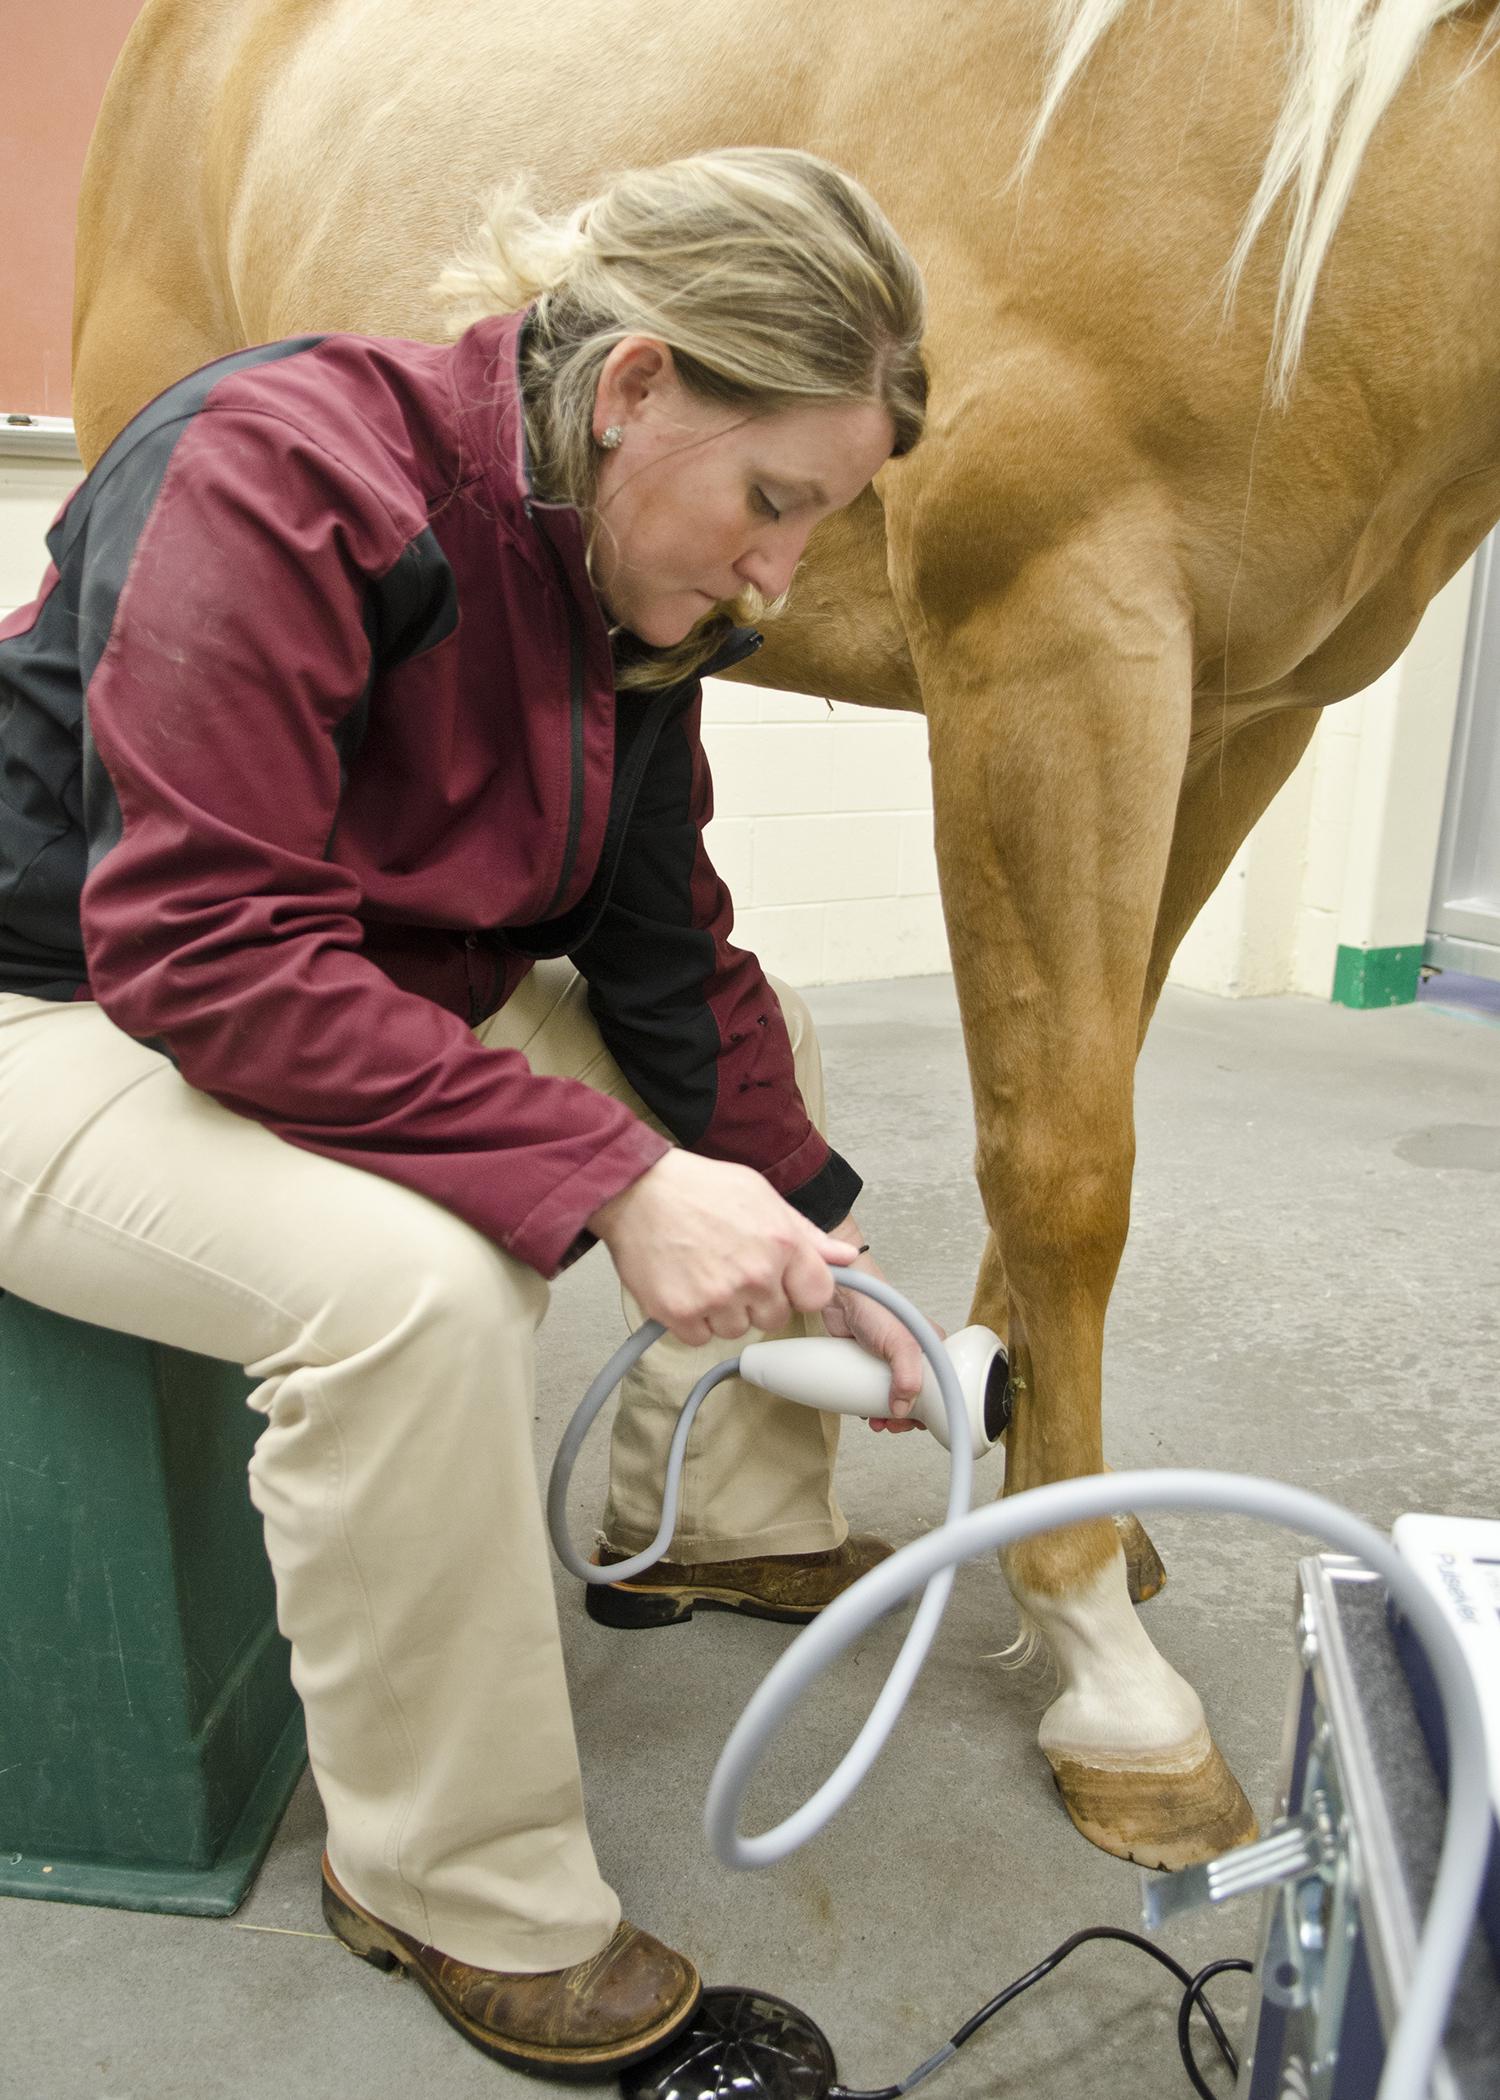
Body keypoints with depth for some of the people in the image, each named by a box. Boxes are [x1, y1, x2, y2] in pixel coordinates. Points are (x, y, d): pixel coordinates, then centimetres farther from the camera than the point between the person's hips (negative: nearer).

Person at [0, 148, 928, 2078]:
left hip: (380, 994, 8)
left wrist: (814, 1226, -3)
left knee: (762, 1056, 9)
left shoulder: (630, 575, -2)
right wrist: (611, 1178, -37)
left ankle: (717, 1520, 23)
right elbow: (207, 948, -33)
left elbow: (668, 950, 2)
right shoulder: (280, 473, -26)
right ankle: (456, 1891, -10)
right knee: (411, 1275, -36)